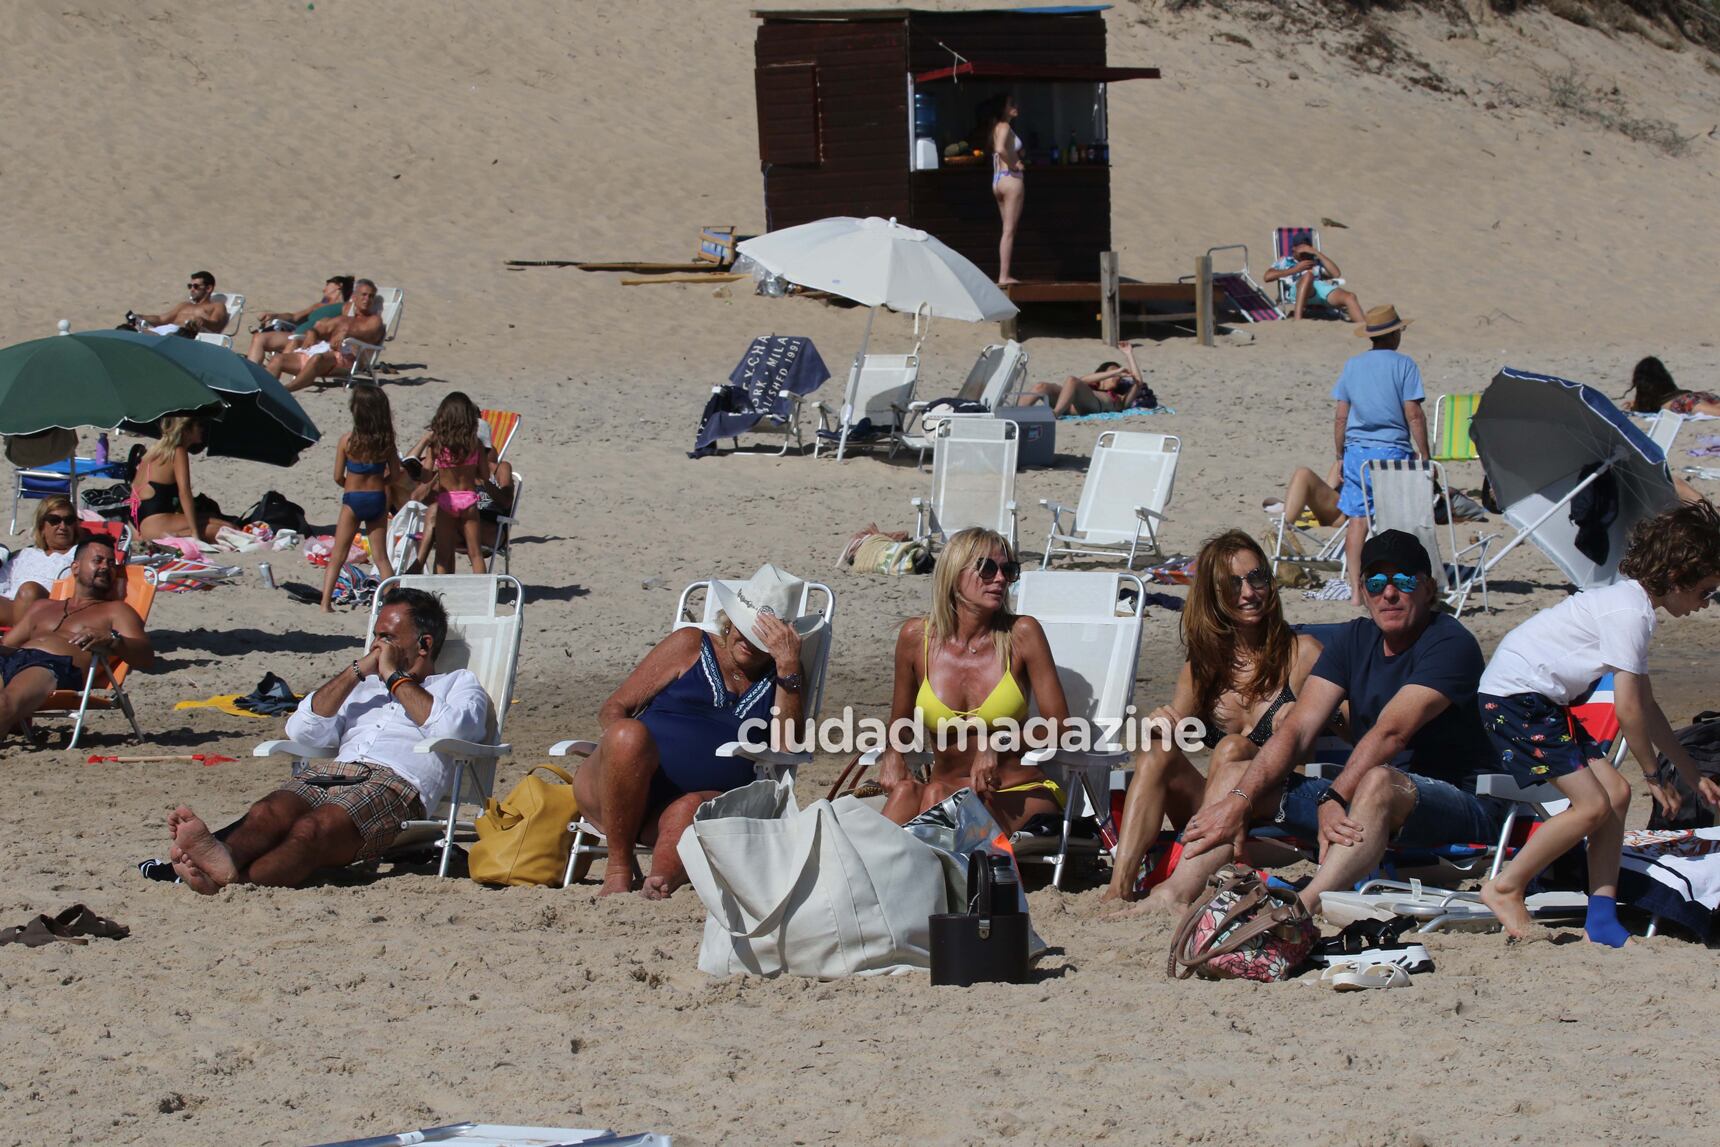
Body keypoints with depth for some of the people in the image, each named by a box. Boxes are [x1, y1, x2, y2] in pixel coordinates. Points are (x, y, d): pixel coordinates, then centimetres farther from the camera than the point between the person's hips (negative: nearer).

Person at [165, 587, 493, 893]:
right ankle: (225, 859, -64)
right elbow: (303, 731, 20)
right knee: (269, 812, -33)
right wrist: (357, 670, 16)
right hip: (329, 772, 5)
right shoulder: (363, 686, 39)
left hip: (396, 782, -5)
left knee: (314, 828, -38)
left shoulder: (459, 683, 26)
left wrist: (395, 677, 10)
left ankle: (235, 879, -65)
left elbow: (453, 729, 0)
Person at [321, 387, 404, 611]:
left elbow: (338, 477, -7)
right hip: (378, 499, 2)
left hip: (352, 500, -2)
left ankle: (325, 603, 0)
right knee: (381, 557, 12)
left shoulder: (347, 440, -13)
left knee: (337, 556, 6)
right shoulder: (386, 441, -7)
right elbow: (395, 474, 0)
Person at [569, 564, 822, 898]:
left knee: (689, 810, -36)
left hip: (706, 798, 0)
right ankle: (619, 868, -25)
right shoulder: (691, 646, 15)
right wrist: (621, 742, -11)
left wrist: (789, 666, -6)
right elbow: (613, 709, 12)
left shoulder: (781, 678, 19)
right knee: (629, 734, -33)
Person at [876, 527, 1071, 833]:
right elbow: (901, 722, 16)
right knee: (906, 791, -33)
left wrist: (998, 745, -21)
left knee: (937, 795, -34)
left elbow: (1059, 725, -4)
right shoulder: (916, 637, 2)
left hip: (1021, 796, -2)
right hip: (947, 789, 2)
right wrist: (893, 753, -7)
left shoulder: (1022, 634, -4)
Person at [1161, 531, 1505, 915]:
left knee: (1378, 782, -40)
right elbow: (1298, 729, -1)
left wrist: (1335, 799, -36)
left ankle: (1305, 906, -59)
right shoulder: (1354, 639, 9)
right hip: (1363, 797, 7)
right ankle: (1174, 893, -26)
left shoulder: (1450, 644, -10)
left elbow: (1391, 732, -24)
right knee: (1234, 776, -3)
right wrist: (1239, 800, -16)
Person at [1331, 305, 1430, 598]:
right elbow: (1413, 415, -8)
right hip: (1393, 450, -4)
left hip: (1356, 452, 4)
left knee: (1357, 519, 3)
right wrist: (1425, 456, -2)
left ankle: (1355, 589, 0)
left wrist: (1340, 455, 19)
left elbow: (1341, 417, 9)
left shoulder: (1352, 366, 8)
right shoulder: (1403, 365, -4)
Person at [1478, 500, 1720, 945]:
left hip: (1546, 702, 10)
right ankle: (1505, 889, -2)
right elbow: (1627, 709, -19)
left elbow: (1647, 706, 22)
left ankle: (1602, 916, 3)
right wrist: (1654, 775, -5)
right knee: (1593, 804, -14)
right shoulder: (1631, 613, -18)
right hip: (1514, 697, -10)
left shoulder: (1631, 604, 14)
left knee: (1616, 793, 2)